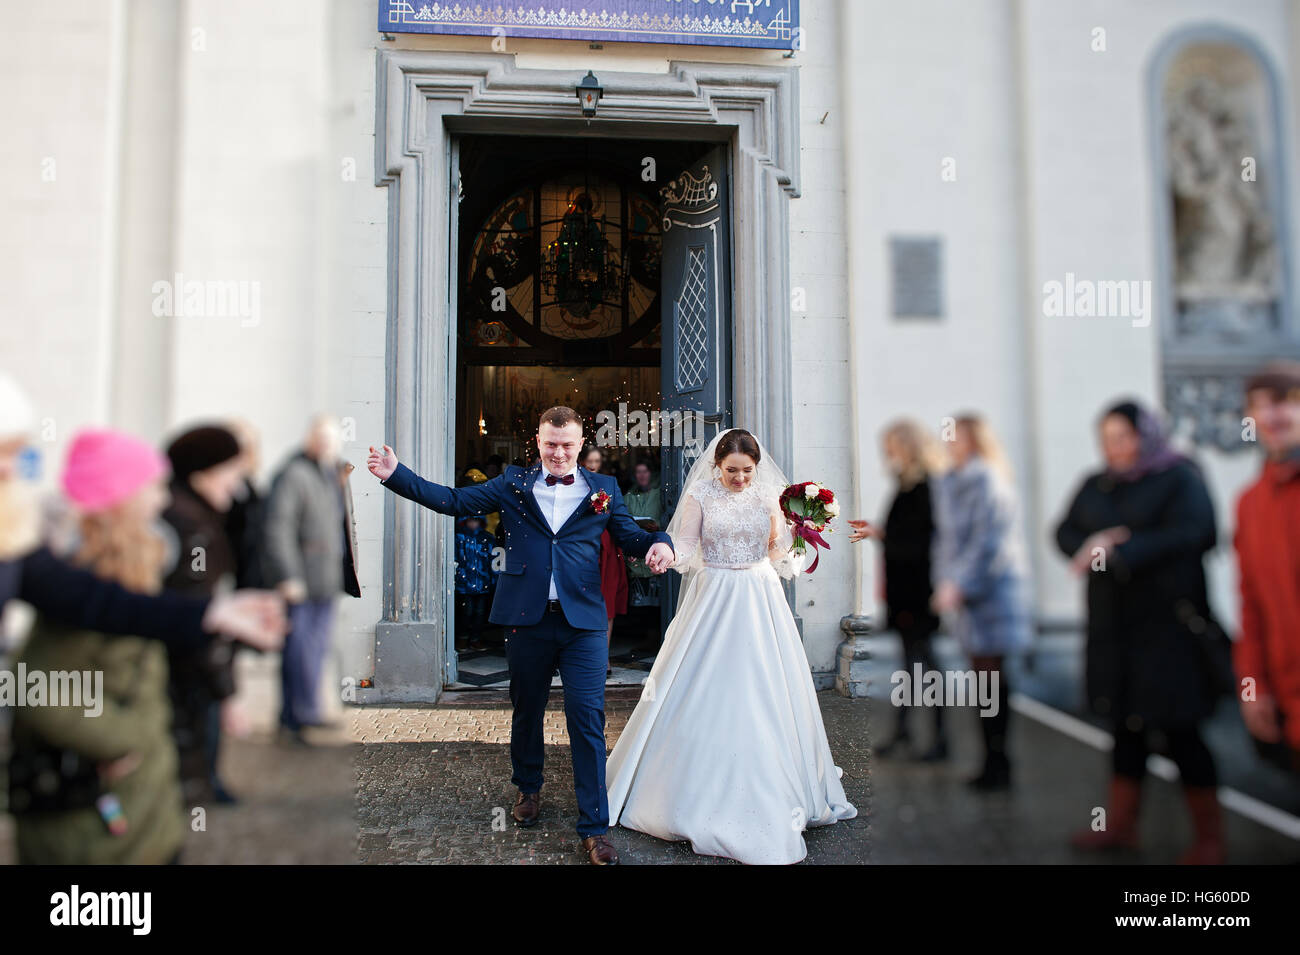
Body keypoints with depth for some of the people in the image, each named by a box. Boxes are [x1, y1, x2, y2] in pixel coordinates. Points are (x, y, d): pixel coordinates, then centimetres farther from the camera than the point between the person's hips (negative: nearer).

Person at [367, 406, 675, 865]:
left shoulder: (603, 489, 7)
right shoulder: (513, 483, 6)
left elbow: (631, 535, 7)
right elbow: (454, 500, 2)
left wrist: (659, 543, -16)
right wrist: (396, 474, -7)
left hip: (583, 621, -1)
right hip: (527, 620, 1)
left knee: (587, 718, -3)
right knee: (527, 710, 17)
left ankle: (594, 828, 7)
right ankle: (528, 789, 43)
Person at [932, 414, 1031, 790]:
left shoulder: (990, 483, -12)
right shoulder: (950, 484, 13)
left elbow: (989, 543, -18)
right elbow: (945, 536, 18)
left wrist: (959, 583, -19)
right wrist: (944, 582, 11)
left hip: (992, 590, -7)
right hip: (963, 592, 8)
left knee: (991, 675, -4)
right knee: (982, 675, 9)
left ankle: (998, 762, 5)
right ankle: (992, 759, 17)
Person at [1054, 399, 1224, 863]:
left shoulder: (1180, 478, -4)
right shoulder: (1096, 486, 13)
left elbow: (1188, 534, -17)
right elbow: (1065, 532, 7)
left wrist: (1117, 553, -21)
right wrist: (1092, 545, -15)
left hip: (1168, 622, -5)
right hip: (1112, 623, 5)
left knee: (1177, 729, -2)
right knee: (1126, 725, 13)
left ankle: (1210, 838, 15)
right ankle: (1120, 825, 24)